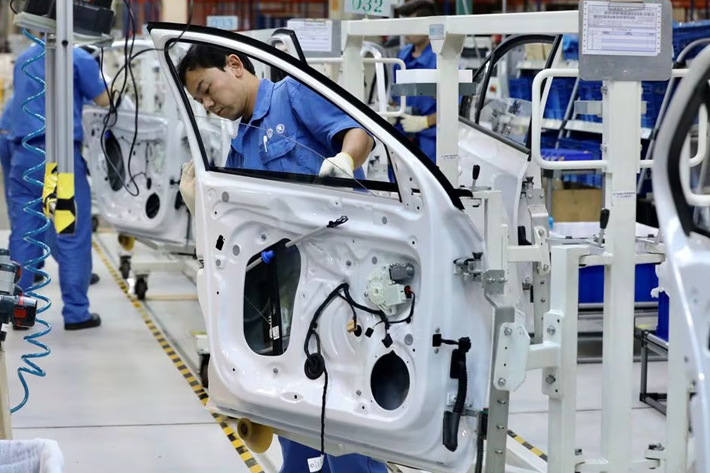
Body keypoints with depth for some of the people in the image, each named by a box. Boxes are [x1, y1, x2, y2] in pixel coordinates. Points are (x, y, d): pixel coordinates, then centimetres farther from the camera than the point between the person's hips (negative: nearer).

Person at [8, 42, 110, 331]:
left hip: (23, 154, 6)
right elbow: (103, 101, 4)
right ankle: (76, 312, 1)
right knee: (72, 235, 0)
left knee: (23, 235, 7)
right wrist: (95, 75, 22)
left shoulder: (23, 60, 18)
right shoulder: (79, 58, -3)